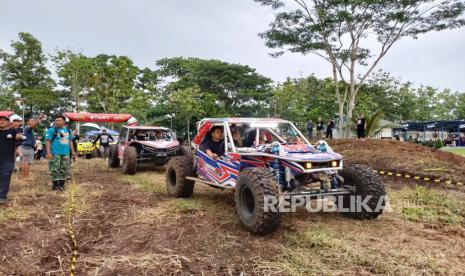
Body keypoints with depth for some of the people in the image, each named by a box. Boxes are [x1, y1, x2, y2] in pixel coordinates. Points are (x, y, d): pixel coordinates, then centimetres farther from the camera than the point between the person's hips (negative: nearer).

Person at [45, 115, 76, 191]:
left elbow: (70, 141, 20)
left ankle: (61, 185, 17)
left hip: (65, 153, 5)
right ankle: (55, 185, 6)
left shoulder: (67, 130, 13)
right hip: (55, 153, -5)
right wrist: (48, 152, -17)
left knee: (64, 170, 8)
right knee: (55, 170, -4)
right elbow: (48, 141, -8)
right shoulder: (51, 130, -3)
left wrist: (73, 151, 16)